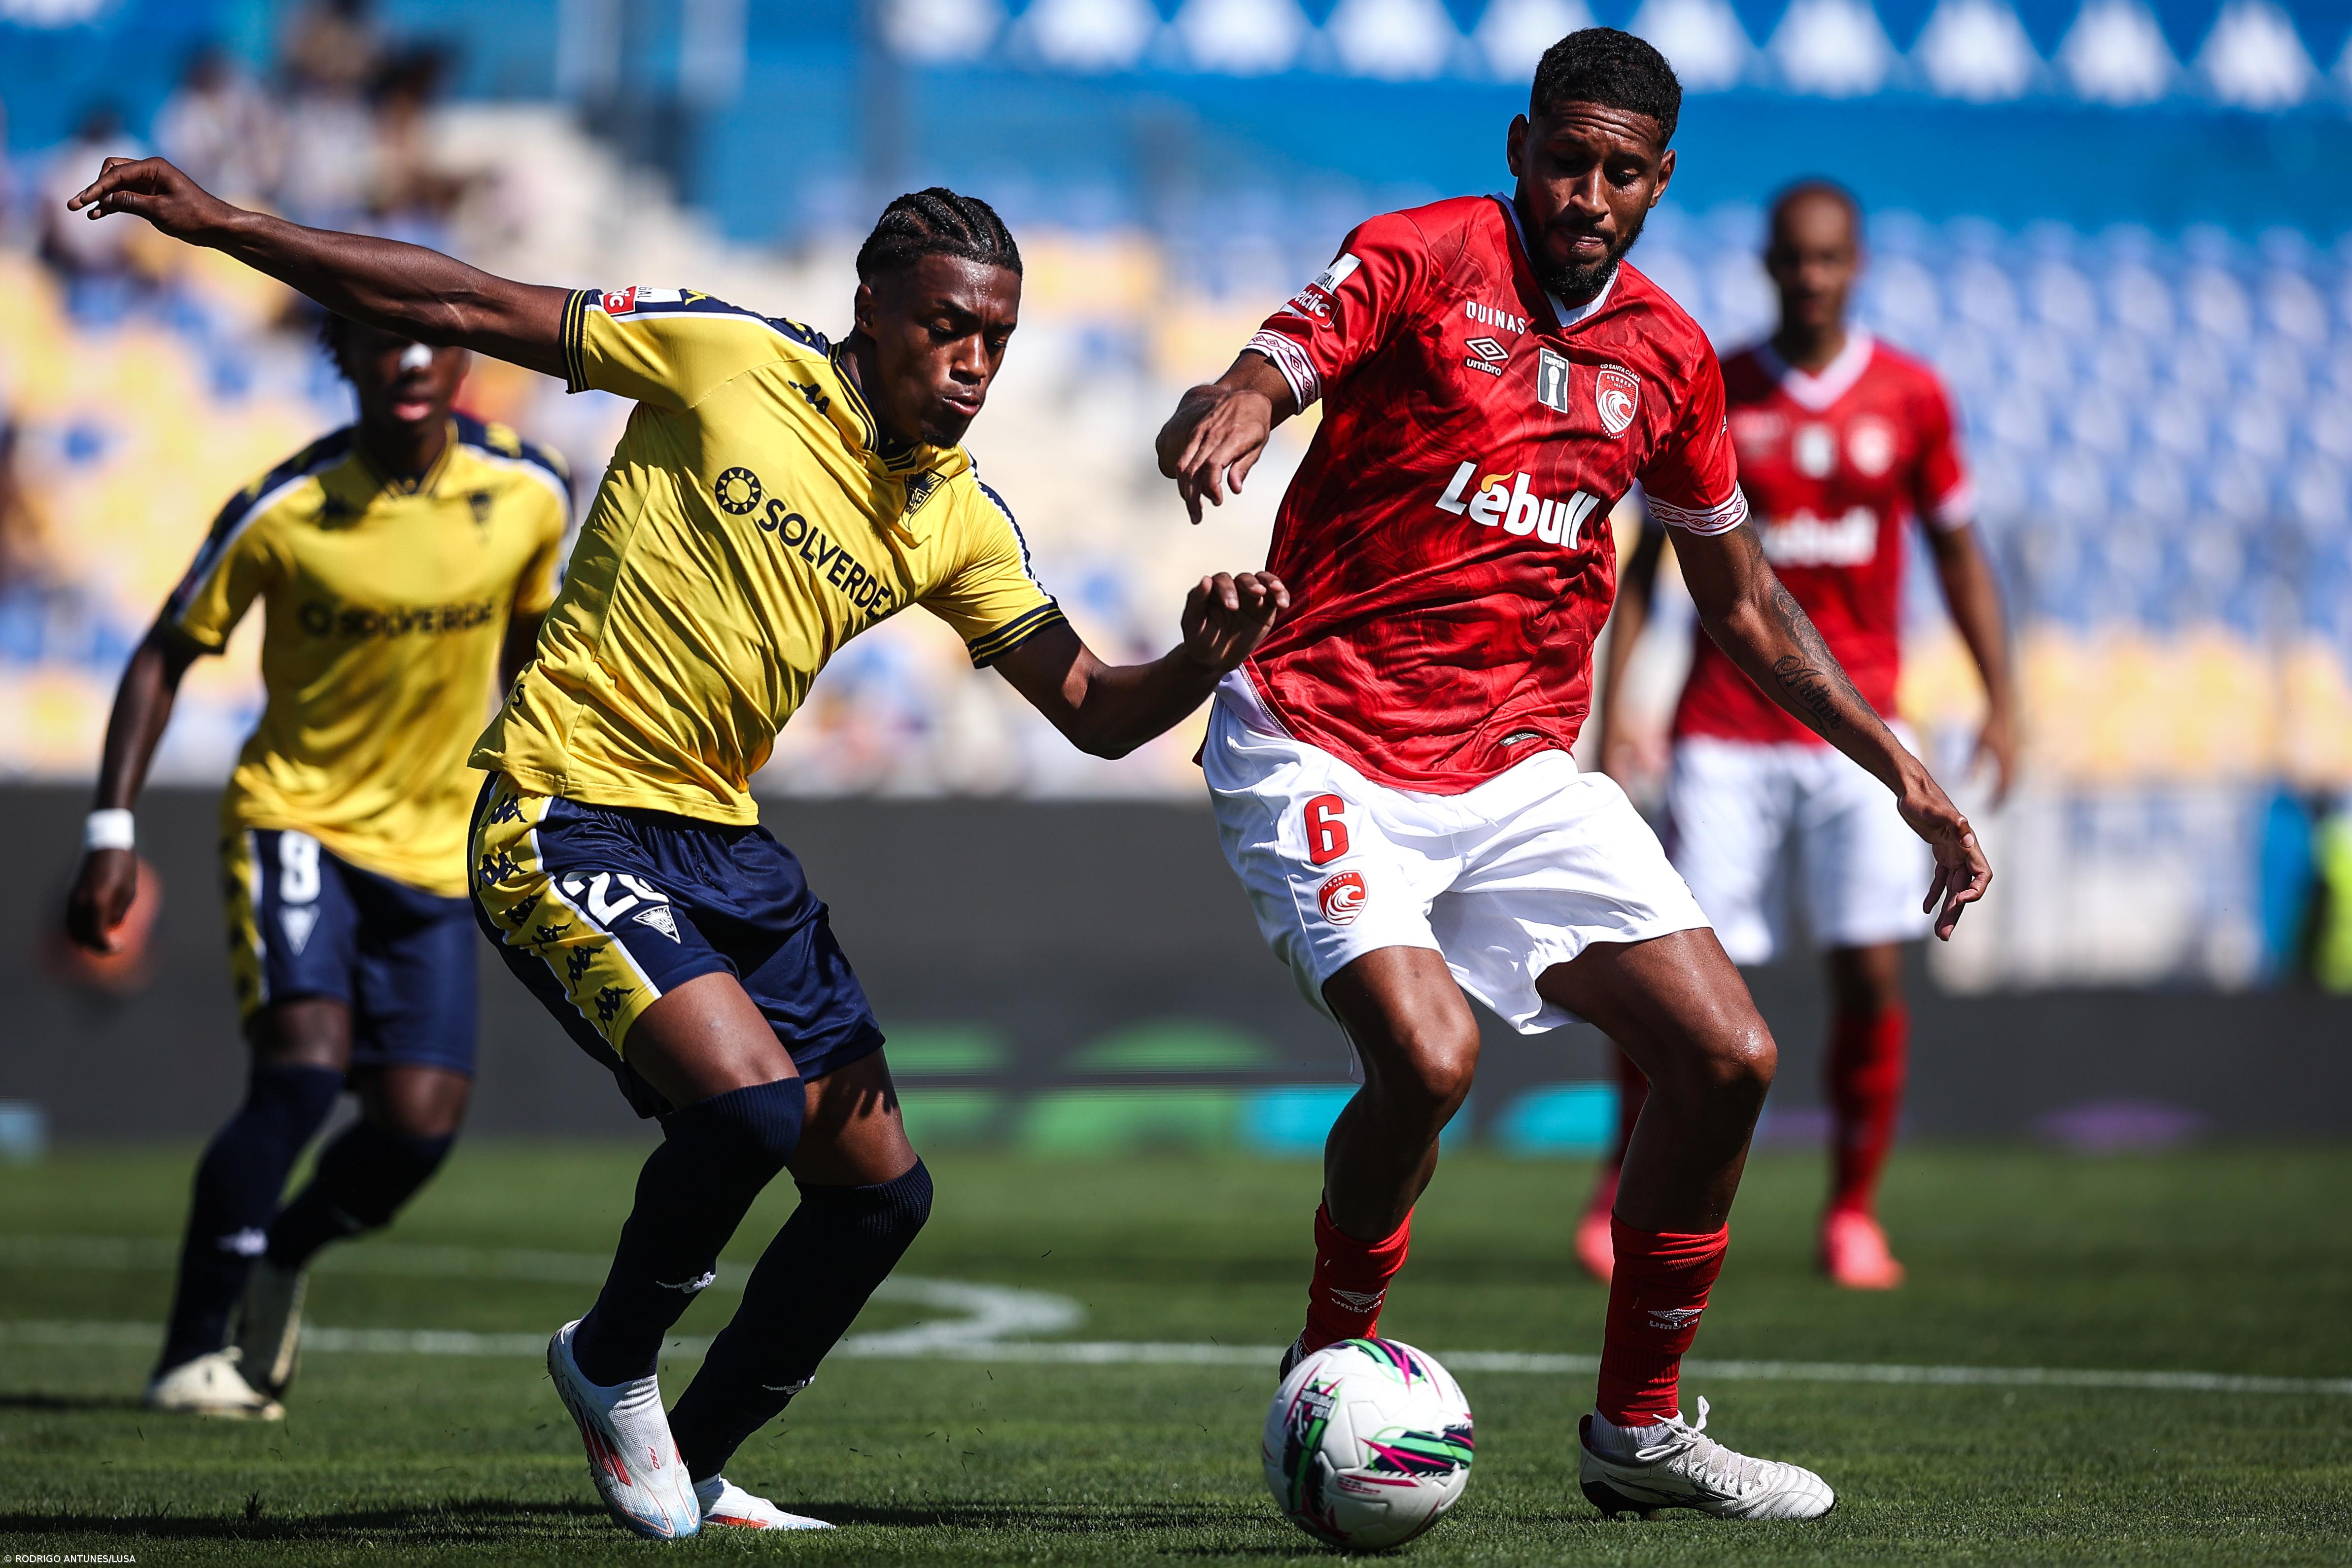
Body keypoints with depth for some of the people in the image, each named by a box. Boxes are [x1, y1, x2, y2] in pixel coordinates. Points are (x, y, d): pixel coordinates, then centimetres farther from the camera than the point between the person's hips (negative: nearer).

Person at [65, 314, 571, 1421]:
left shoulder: (529, 494, -6)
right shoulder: (283, 511, -15)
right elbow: (166, 657, -4)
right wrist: (111, 832, -10)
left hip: (435, 848, 3)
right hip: (297, 818, -3)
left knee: (419, 1124, -6)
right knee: (305, 1060, -25)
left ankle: (277, 1260, 27)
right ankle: (196, 1345, -13)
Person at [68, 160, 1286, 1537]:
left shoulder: (957, 520, 5)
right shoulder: (730, 361, -10)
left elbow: (1095, 714, 6)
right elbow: (464, 308, -6)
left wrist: (1199, 664, -17)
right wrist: (222, 224, -8)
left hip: (722, 842, 7)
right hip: (567, 814, -7)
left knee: (880, 1190, 5)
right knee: (751, 1101, -27)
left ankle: (690, 1471, 25)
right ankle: (613, 1362, 2)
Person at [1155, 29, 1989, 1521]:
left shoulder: (1667, 355, 9)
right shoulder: (1423, 258, -7)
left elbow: (1743, 598, 21)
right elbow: (1268, 373, -23)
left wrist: (1901, 771, 18)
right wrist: (1226, 418, -48)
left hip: (1523, 771, 6)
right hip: (1327, 751, -6)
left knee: (1729, 1054, -4)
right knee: (1427, 1054, -27)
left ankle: (1637, 1429, 13)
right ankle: (1328, 1379, 0)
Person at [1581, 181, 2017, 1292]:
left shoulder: (1909, 397, 3)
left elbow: (1956, 550, 11)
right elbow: (1646, 559, 6)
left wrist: (2002, 700, 2)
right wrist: (1611, 714, 0)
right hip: (1725, 730, -1)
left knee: (1872, 972, -8)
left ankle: (1853, 1214, 6)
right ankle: (1627, 1181, 16)